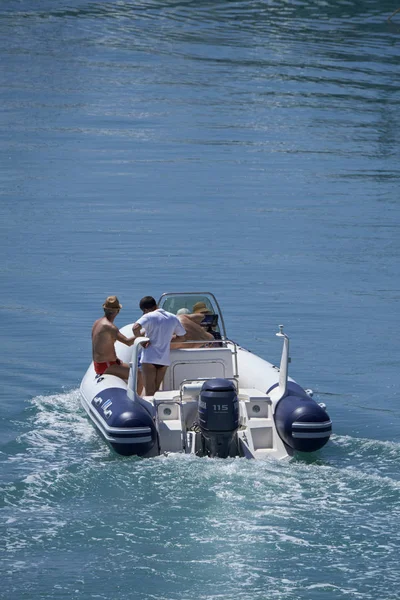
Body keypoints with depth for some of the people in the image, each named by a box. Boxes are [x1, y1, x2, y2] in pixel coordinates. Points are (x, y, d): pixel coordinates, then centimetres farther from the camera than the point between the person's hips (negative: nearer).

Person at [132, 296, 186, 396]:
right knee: (156, 391, 15)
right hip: (164, 359, 5)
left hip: (149, 358, -5)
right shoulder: (173, 318, 10)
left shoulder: (149, 317, -9)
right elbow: (181, 336, 19)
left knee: (149, 392, -4)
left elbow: (135, 328, -27)